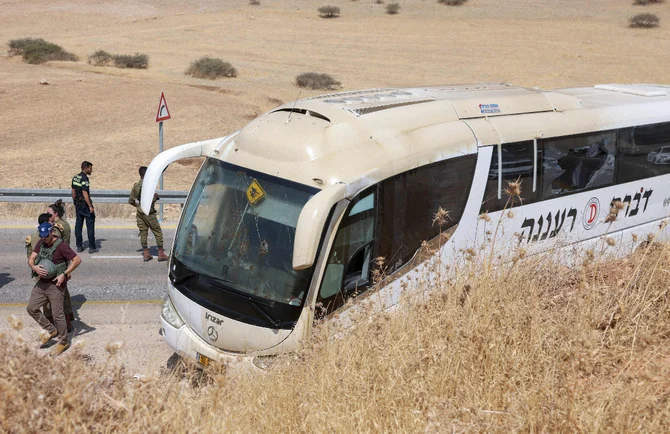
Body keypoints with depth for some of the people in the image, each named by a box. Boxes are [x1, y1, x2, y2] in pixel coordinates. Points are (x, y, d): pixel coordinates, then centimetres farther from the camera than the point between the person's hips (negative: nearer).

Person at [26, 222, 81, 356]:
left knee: (57, 314, 0)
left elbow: (77, 260, -22)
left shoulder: (61, 246, -18)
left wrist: (64, 274, -24)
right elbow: (31, 259, 3)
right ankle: (51, 330, 25)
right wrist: (34, 267, -20)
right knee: (31, 308, 8)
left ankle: (64, 341, 18)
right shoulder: (41, 243, 5)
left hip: (56, 284, -8)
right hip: (42, 283, 8)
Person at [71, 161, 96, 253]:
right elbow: (85, 193, -22)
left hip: (78, 204, 8)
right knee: (90, 225, -3)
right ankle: (92, 247, -3)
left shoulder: (75, 177, 10)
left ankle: (79, 246, 12)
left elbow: (73, 191, 15)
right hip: (85, 204, -8)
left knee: (78, 225, 10)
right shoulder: (84, 178, -16)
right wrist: (90, 206, -21)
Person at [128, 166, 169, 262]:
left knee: (143, 232, 9)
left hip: (139, 212, 7)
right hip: (148, 212, -7)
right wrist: (155, 196, -6)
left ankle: (146, 253, 9)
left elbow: (130, 200, 11)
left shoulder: (136, 186, 7)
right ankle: (161, 254, 3)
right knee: (158, 232, 2)